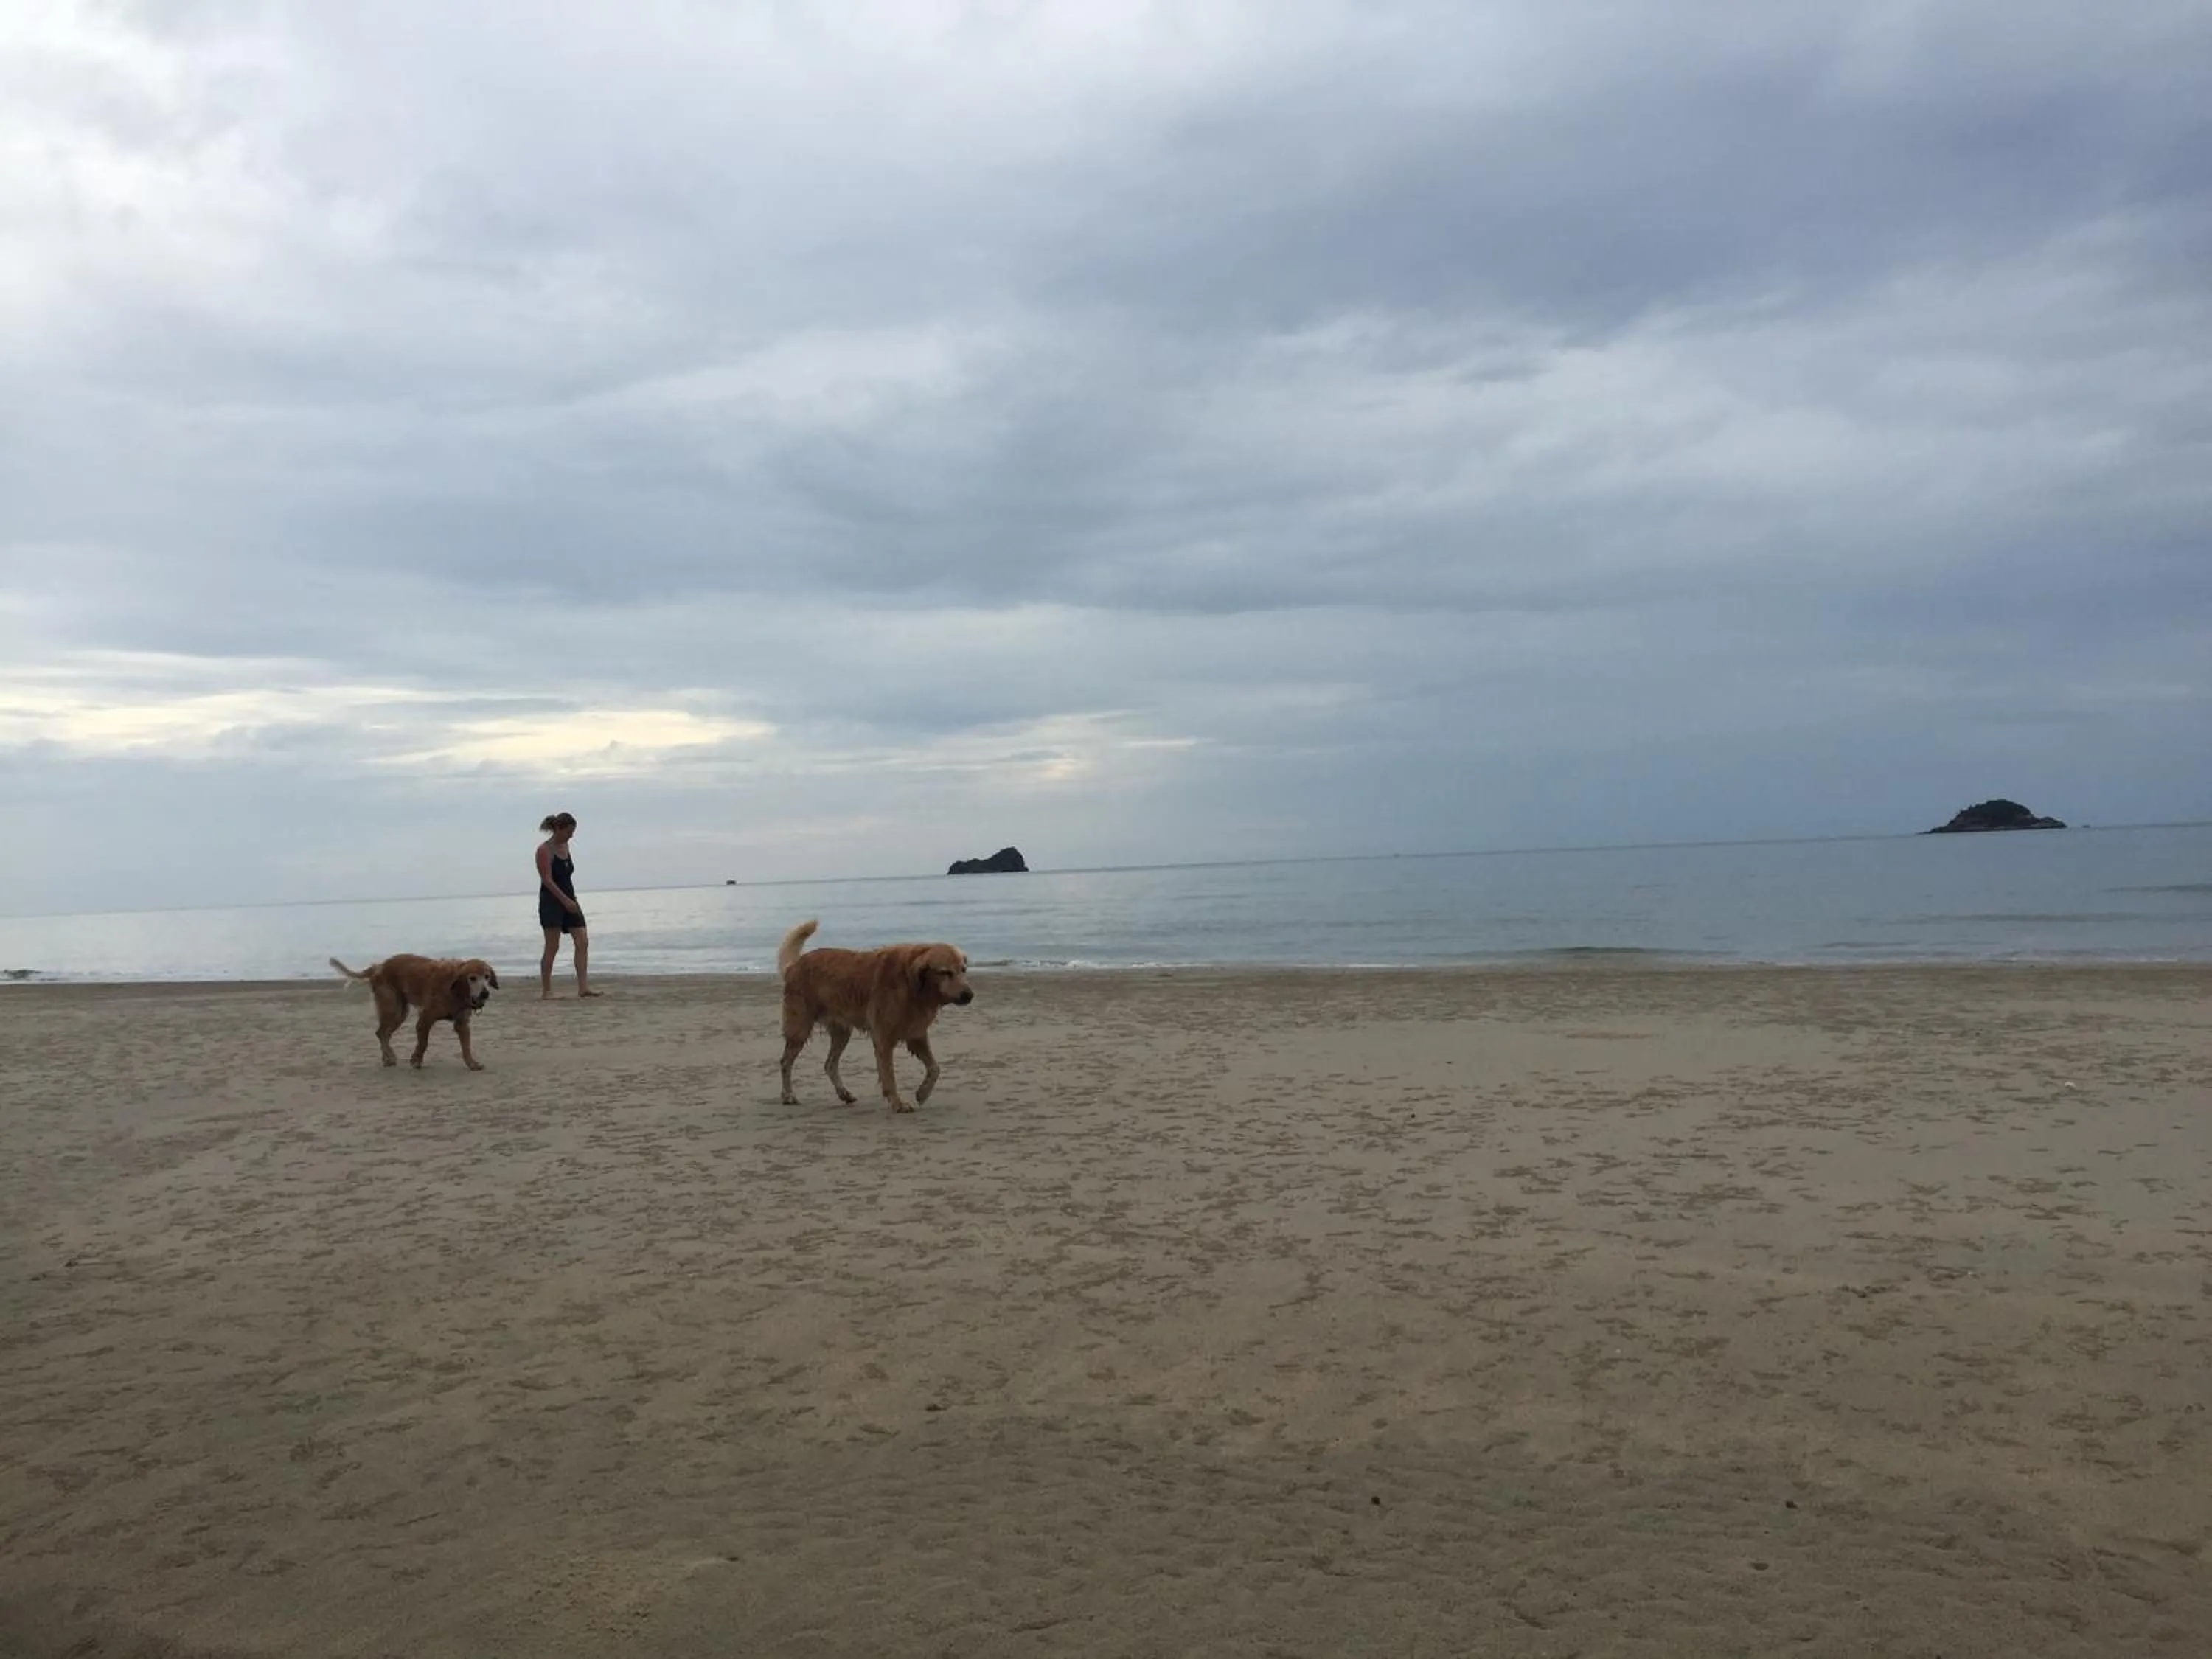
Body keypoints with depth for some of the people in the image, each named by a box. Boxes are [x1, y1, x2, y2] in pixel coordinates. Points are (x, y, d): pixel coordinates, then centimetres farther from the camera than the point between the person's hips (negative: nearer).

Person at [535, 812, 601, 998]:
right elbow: (547, 880, -18)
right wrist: (565, 900, -24)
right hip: (551, 901, -8)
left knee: (583, 942, -3)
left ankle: (583, 987, -6)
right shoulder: (544, 850, -11)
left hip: (569, 899, 8)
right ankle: (546, 990, 7)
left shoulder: (565, 846, 12)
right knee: (552, 947, -3)